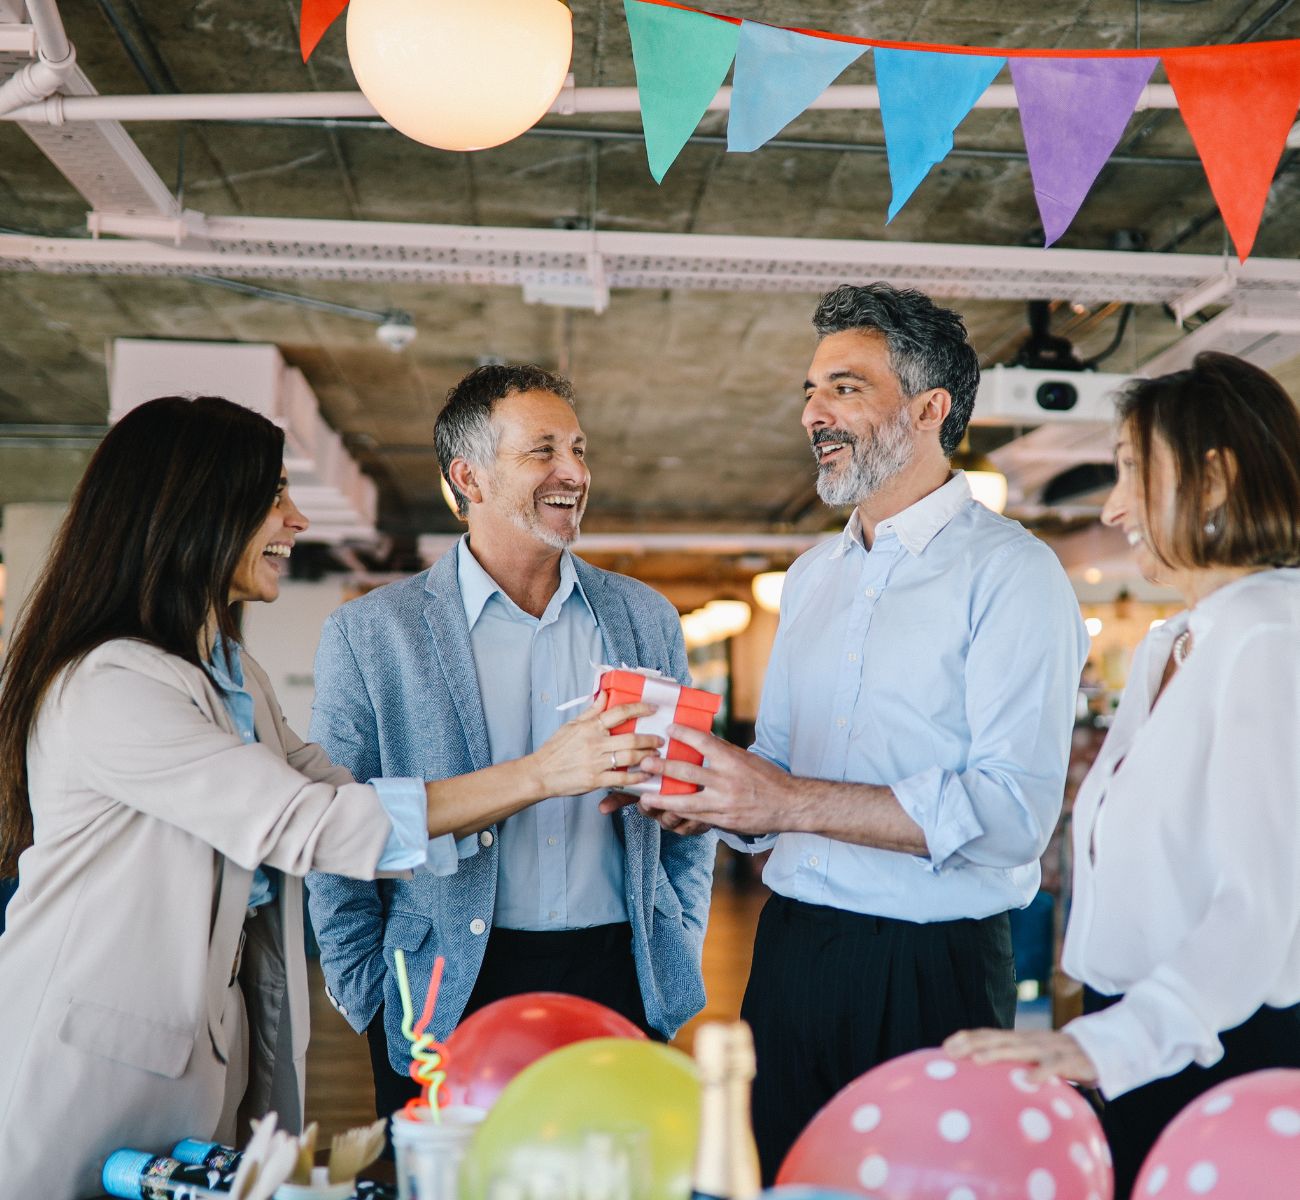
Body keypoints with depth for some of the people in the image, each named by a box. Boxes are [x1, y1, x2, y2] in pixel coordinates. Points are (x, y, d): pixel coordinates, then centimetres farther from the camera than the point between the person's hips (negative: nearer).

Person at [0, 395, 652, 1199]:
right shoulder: (106, 688, -22)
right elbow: (307, 826, -25)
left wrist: (582, 775, -5)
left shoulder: (231, 673, 11)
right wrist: (538, 775, -24)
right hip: (94, 1066, -8)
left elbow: (334, 786, 3)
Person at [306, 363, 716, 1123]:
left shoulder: (646, 618, 7)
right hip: (451, 1002, -2)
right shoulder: (369, 635, -2)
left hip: (622, 988, 3)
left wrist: (679, 958, 9)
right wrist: (373, 998, -1)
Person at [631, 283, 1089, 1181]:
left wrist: (794, 801, -23)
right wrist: (701, 791, -5)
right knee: (774, 1174, 15)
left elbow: (1015, 810, -20)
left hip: (932, 971, -6)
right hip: (790, 948, 6)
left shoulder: (1012, 573, -10)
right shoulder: (812, 576, 14)